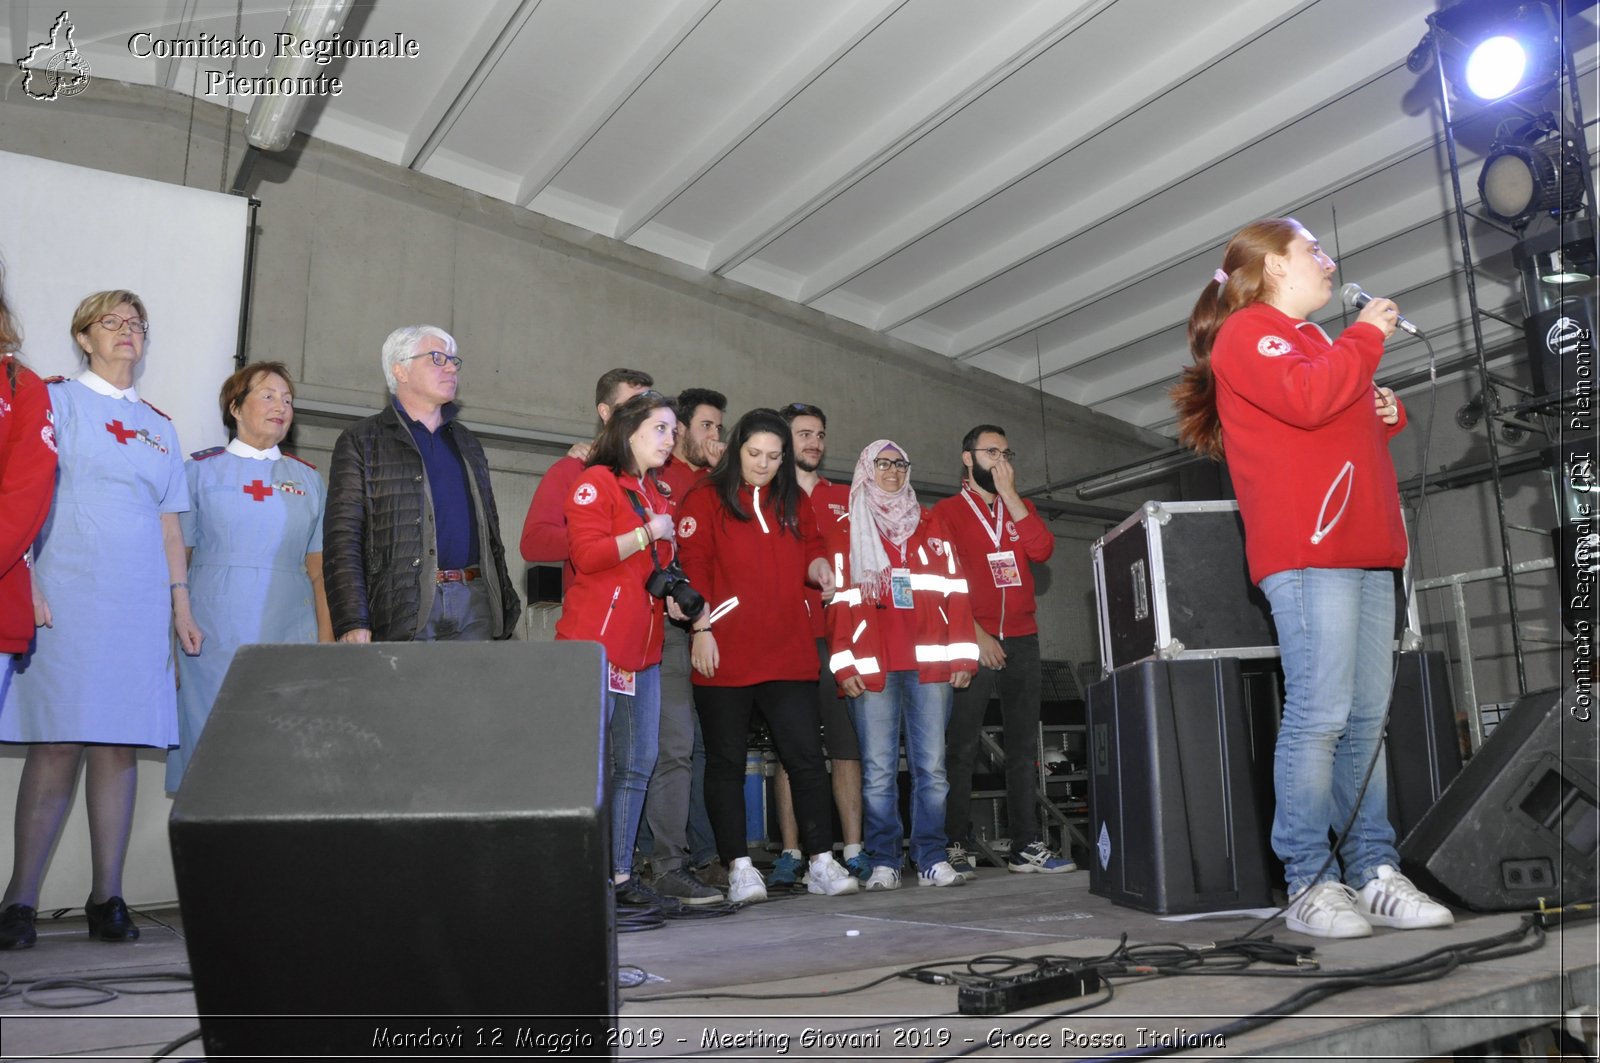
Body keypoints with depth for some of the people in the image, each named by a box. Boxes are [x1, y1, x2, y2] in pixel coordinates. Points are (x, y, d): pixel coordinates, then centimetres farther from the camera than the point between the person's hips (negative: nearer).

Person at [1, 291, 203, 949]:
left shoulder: (159, 426, 20)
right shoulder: (56, 400, 7)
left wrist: (180, 603, 13)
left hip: (139, 604, 4)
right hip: (66, 595, -4)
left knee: (119, 746, 2)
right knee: (57, 743, -7)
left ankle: (107, 899, 7)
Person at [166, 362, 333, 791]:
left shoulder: (307, 478, 11)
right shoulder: (200, 470, 5)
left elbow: (319, 570, 10)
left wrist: (327, 642, 3)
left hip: (288, 637, 2)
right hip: (215, 639, -2)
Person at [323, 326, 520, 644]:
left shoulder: (467, 443, 23)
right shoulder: (361, 441, 4)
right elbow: (342, 537, -4)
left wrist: (506, 604, 14)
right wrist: (352, 624, -14)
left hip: (476, 602, 4)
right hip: (404, 611, -4)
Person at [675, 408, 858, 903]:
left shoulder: (794, 502, 16)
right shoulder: (706, 499, 1)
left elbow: (810, 549, 26)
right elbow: (692, 566, -5)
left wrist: (819, 566, 2)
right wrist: (702, 629, -13)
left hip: (788, 653, 4)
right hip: (725, 655, -3)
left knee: (806, 756, 1)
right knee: (727, 762, 3)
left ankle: (822, 862, 9)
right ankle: (739, 867, 11)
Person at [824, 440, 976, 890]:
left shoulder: (932, 525, 16)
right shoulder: (845, 532, 12)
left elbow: (954, 590, 10)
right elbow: (838, 600, 6)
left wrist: (962, 653, 2)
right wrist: (843, 663, -4)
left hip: (930, 663, 1)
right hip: (872, 666, -1)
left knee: (931, 766, 0)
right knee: (878, 769, -2)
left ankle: (933, 859, 7)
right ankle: (883, 862, 6)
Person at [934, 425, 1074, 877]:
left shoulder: (1021, 508, 18)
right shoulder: (947, 511, 5)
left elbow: (1042, 550, -1)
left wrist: (1010, 493, -3)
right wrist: (973, 633, -13)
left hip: (1021, 640, 5)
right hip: (972, 641, -4)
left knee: (1024, 746, 5)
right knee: (962, 747, -5)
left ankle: (1027, 845, 10)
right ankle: (955, 847, 0)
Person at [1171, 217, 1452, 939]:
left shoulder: (1309, 340, 30)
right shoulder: (1247, 331, 0)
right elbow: (1306, 399, -18)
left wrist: (1386, 411, 15)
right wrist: (1366, 336, -3)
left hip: (1365, 550, 9)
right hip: (1307, 549, -9)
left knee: (1367, 718, 5)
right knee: (1320, 715, -12)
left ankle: (1374, 875, 9)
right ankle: (1309, 885, -6)